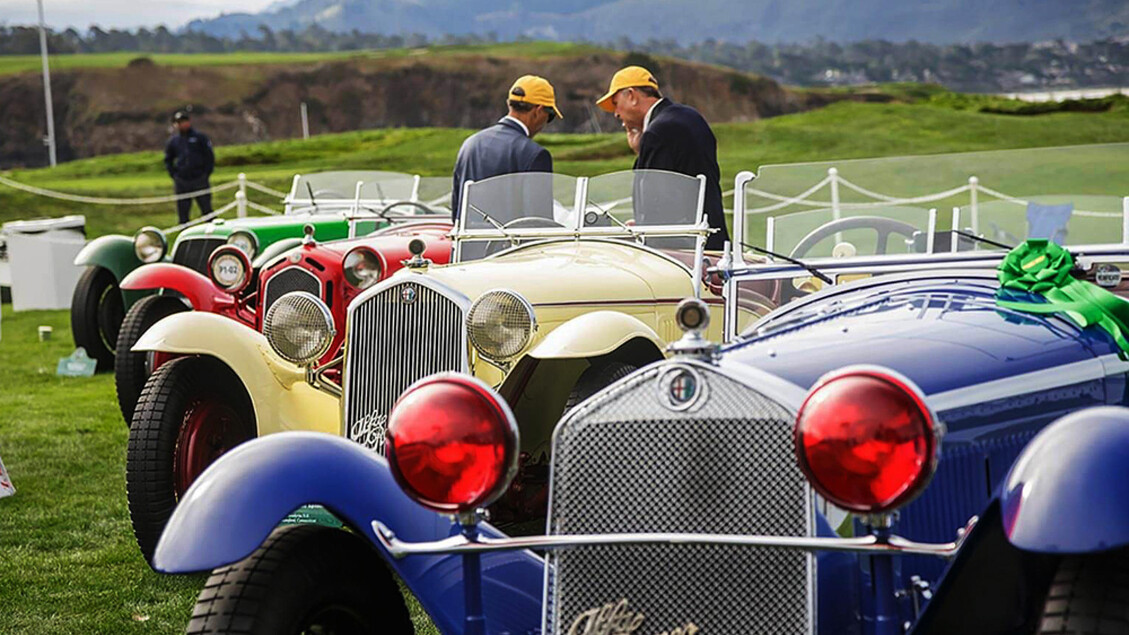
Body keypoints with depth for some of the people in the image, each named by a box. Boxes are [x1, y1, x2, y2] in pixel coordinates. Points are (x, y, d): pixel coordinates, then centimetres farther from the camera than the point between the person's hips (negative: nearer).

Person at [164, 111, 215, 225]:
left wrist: (206, 174, -3)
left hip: (200, 180, -3)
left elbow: (210, 157, 5)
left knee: (207, 211, -2)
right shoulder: (173, 141, 10)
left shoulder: (200, 137, 2)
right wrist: (174, 175, 8)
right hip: (181, 182, 3)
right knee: (183, 214, 4)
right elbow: (168, 160, 20)